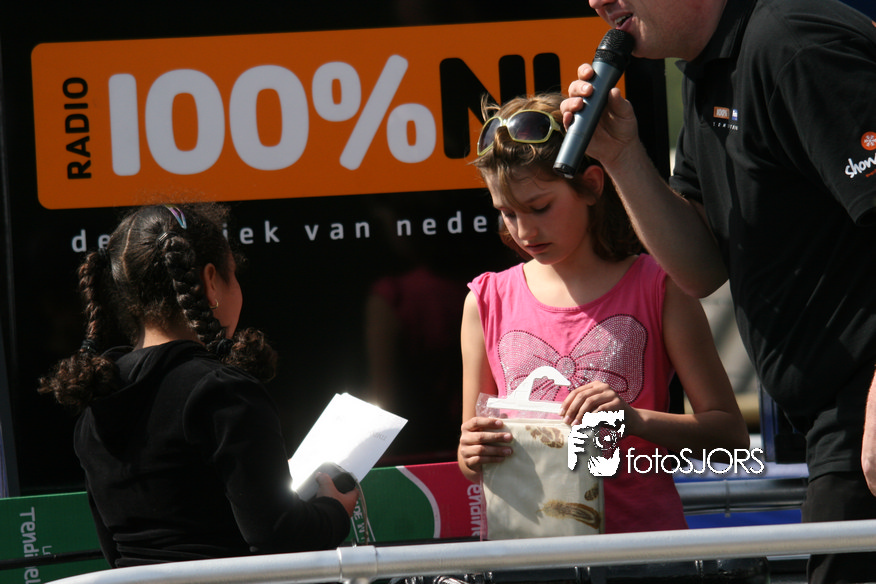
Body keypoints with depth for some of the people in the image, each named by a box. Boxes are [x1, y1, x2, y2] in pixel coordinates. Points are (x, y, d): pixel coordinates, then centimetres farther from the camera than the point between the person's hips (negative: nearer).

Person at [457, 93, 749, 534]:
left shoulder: (656, 288, 6)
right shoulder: (487, 302, 13)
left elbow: (731, 435, 3)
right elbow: (471, 460, 19)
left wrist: (635, 420, -13)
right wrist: (472, 456, -5)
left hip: (642, 533, -2)